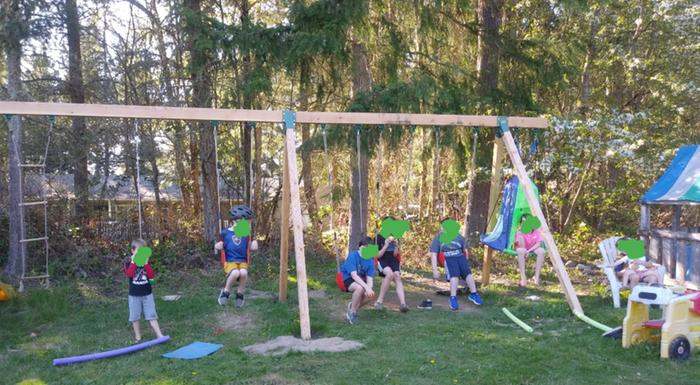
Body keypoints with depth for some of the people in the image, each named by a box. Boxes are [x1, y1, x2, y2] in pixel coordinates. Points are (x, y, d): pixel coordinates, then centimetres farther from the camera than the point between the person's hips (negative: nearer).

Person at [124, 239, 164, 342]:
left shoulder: (146, 263, 4)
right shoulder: (129, 263, -3)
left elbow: (152, 275, -11)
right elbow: (129, 274, -23)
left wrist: (146, 263, -17)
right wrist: (133, 262, -23)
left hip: (147, 294, 1)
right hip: (134, 295, -1)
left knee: (151, 315, 1)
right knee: (135, 316, 7)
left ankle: (159, 335, 0)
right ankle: (137, 337, 19)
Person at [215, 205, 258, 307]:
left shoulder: (246, 234, 12)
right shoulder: (225, 233, 5)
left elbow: (249, 248, 20)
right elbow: (218, 246, 14)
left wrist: (254, 245, -1)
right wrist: (217, 245, -9)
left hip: (243, 261, 2)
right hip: (229, 261, -2)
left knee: (244, 273, -34)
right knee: (235, 273, -36)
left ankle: (240, 294, -7)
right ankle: (225, 292, -7)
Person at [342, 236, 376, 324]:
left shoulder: (370, 261, -7)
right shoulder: (353, 255, -22)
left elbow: (369, 278, -13)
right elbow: (354, 275, -29)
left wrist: (369, 288, -36)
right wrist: (366, 287, -39)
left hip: (360, 280, 5)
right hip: (347, 279, -5)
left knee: (371, 294, -20)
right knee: (360, 288, -35)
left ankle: (353, 306, 9)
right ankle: (352, 311, -12)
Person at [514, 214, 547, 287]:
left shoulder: (536, 231, -12)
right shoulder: (520, 231, -17)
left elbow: (539, 243, -19)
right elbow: (521, 246, -27)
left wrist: (529, 251, -29)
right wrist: (519, 234, -41)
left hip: (533, 249, 2)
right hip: (524, 249, -2)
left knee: (541, 251, -31)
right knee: (521, 250, -38)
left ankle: (536, 276, -21)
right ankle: (523, 277, -33)